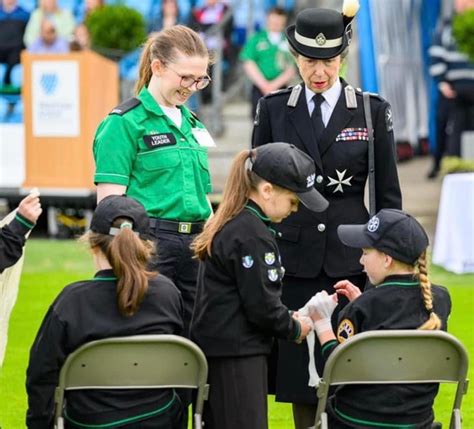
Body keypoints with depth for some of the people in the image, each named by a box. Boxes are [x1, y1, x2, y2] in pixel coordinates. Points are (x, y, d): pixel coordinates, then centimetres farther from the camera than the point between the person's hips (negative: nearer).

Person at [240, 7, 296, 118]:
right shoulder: (256, 39, 4)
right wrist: (263, 84, -8)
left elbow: (291, 69, 1)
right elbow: (249, 64, 1)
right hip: (259, 88, 0)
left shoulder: (288, 42, 3)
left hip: (280, 89, 0)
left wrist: (275, 84, -9)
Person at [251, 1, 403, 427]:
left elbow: (388, 195, 6)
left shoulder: (373, 111, 2)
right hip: (293, 258, 1)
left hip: (350, 259, -1)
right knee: (298, 370, 2)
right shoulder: (273, 109, 5)